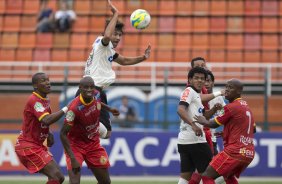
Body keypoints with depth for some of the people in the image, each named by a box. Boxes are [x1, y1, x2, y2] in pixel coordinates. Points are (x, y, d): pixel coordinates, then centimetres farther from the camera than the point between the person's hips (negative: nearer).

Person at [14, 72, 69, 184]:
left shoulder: (46, 100, 12)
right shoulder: (34, 100, -18)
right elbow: (46, 120, -33)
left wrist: (49, 134, 8)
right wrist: (65, 110, -28)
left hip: (37, 145, 10)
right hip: (27, 146, -10)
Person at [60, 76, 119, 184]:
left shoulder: (96, 95, -11)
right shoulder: (75, 108, -31)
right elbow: (63, 134, -26)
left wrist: (109, 109, 25)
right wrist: (73, 159, -30)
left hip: (93, 144, 7)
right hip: (76, 145, -7)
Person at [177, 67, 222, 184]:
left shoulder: (196, 95, 23)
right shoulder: (189, 91, -6)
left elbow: (203, 116, 31)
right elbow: (180, 110, -23)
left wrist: (213, 110, 12)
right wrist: (193, 124, -34)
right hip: (195, 140, -9)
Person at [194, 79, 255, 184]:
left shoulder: (231, 107, -9)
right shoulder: (246, 107, 18)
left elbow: (213, 124, -1)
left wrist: (203, 121, 20)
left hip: (234, 151, -9)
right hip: (249, 154, 9)